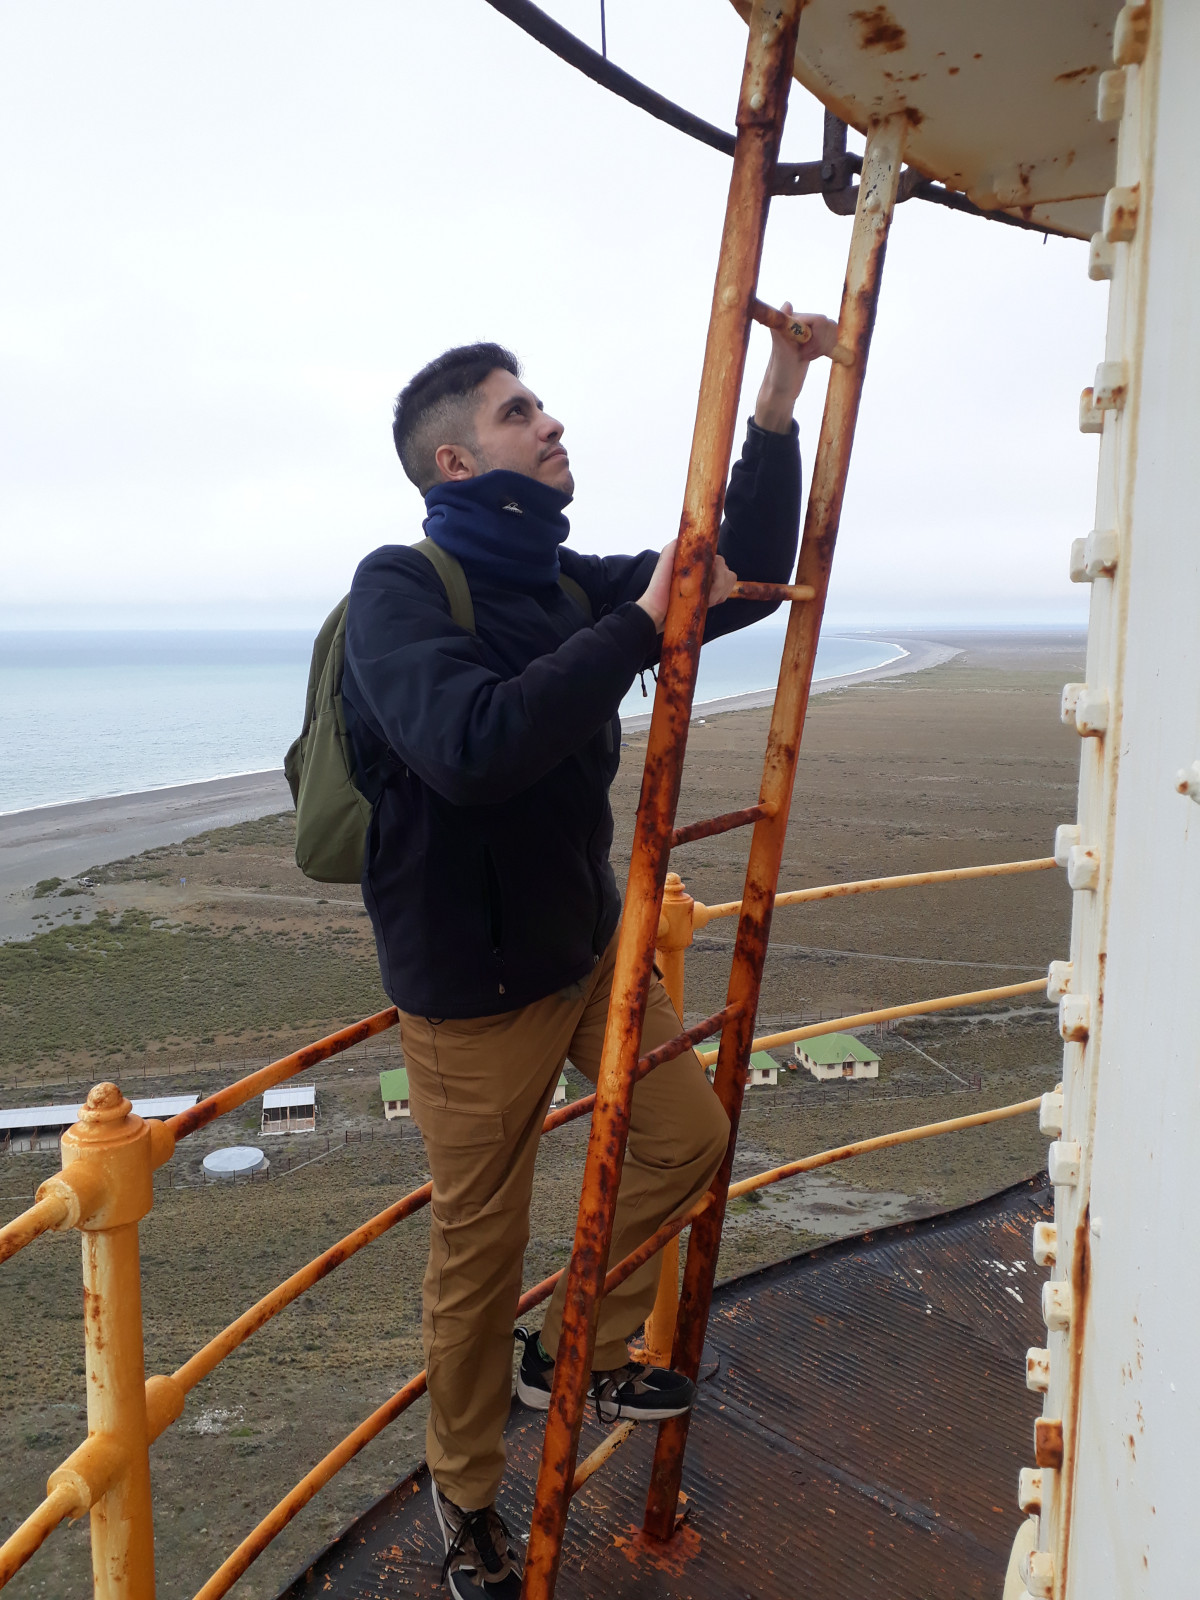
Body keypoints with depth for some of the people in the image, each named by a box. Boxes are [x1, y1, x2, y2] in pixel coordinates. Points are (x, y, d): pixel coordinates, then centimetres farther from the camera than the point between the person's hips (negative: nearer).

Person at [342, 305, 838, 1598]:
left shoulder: (567, 584, 4)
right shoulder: (399, 590, -18)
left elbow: (742, 581, 6)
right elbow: (471, 746, -36)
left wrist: (777, 404, 0)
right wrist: (639, 625, -30)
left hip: (591, 947, 7)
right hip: (471, 988, -7)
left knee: (689, 1141, 16)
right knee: (479, 1250, 8)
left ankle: (573, 1353, 36)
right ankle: (465, 1495, 34)